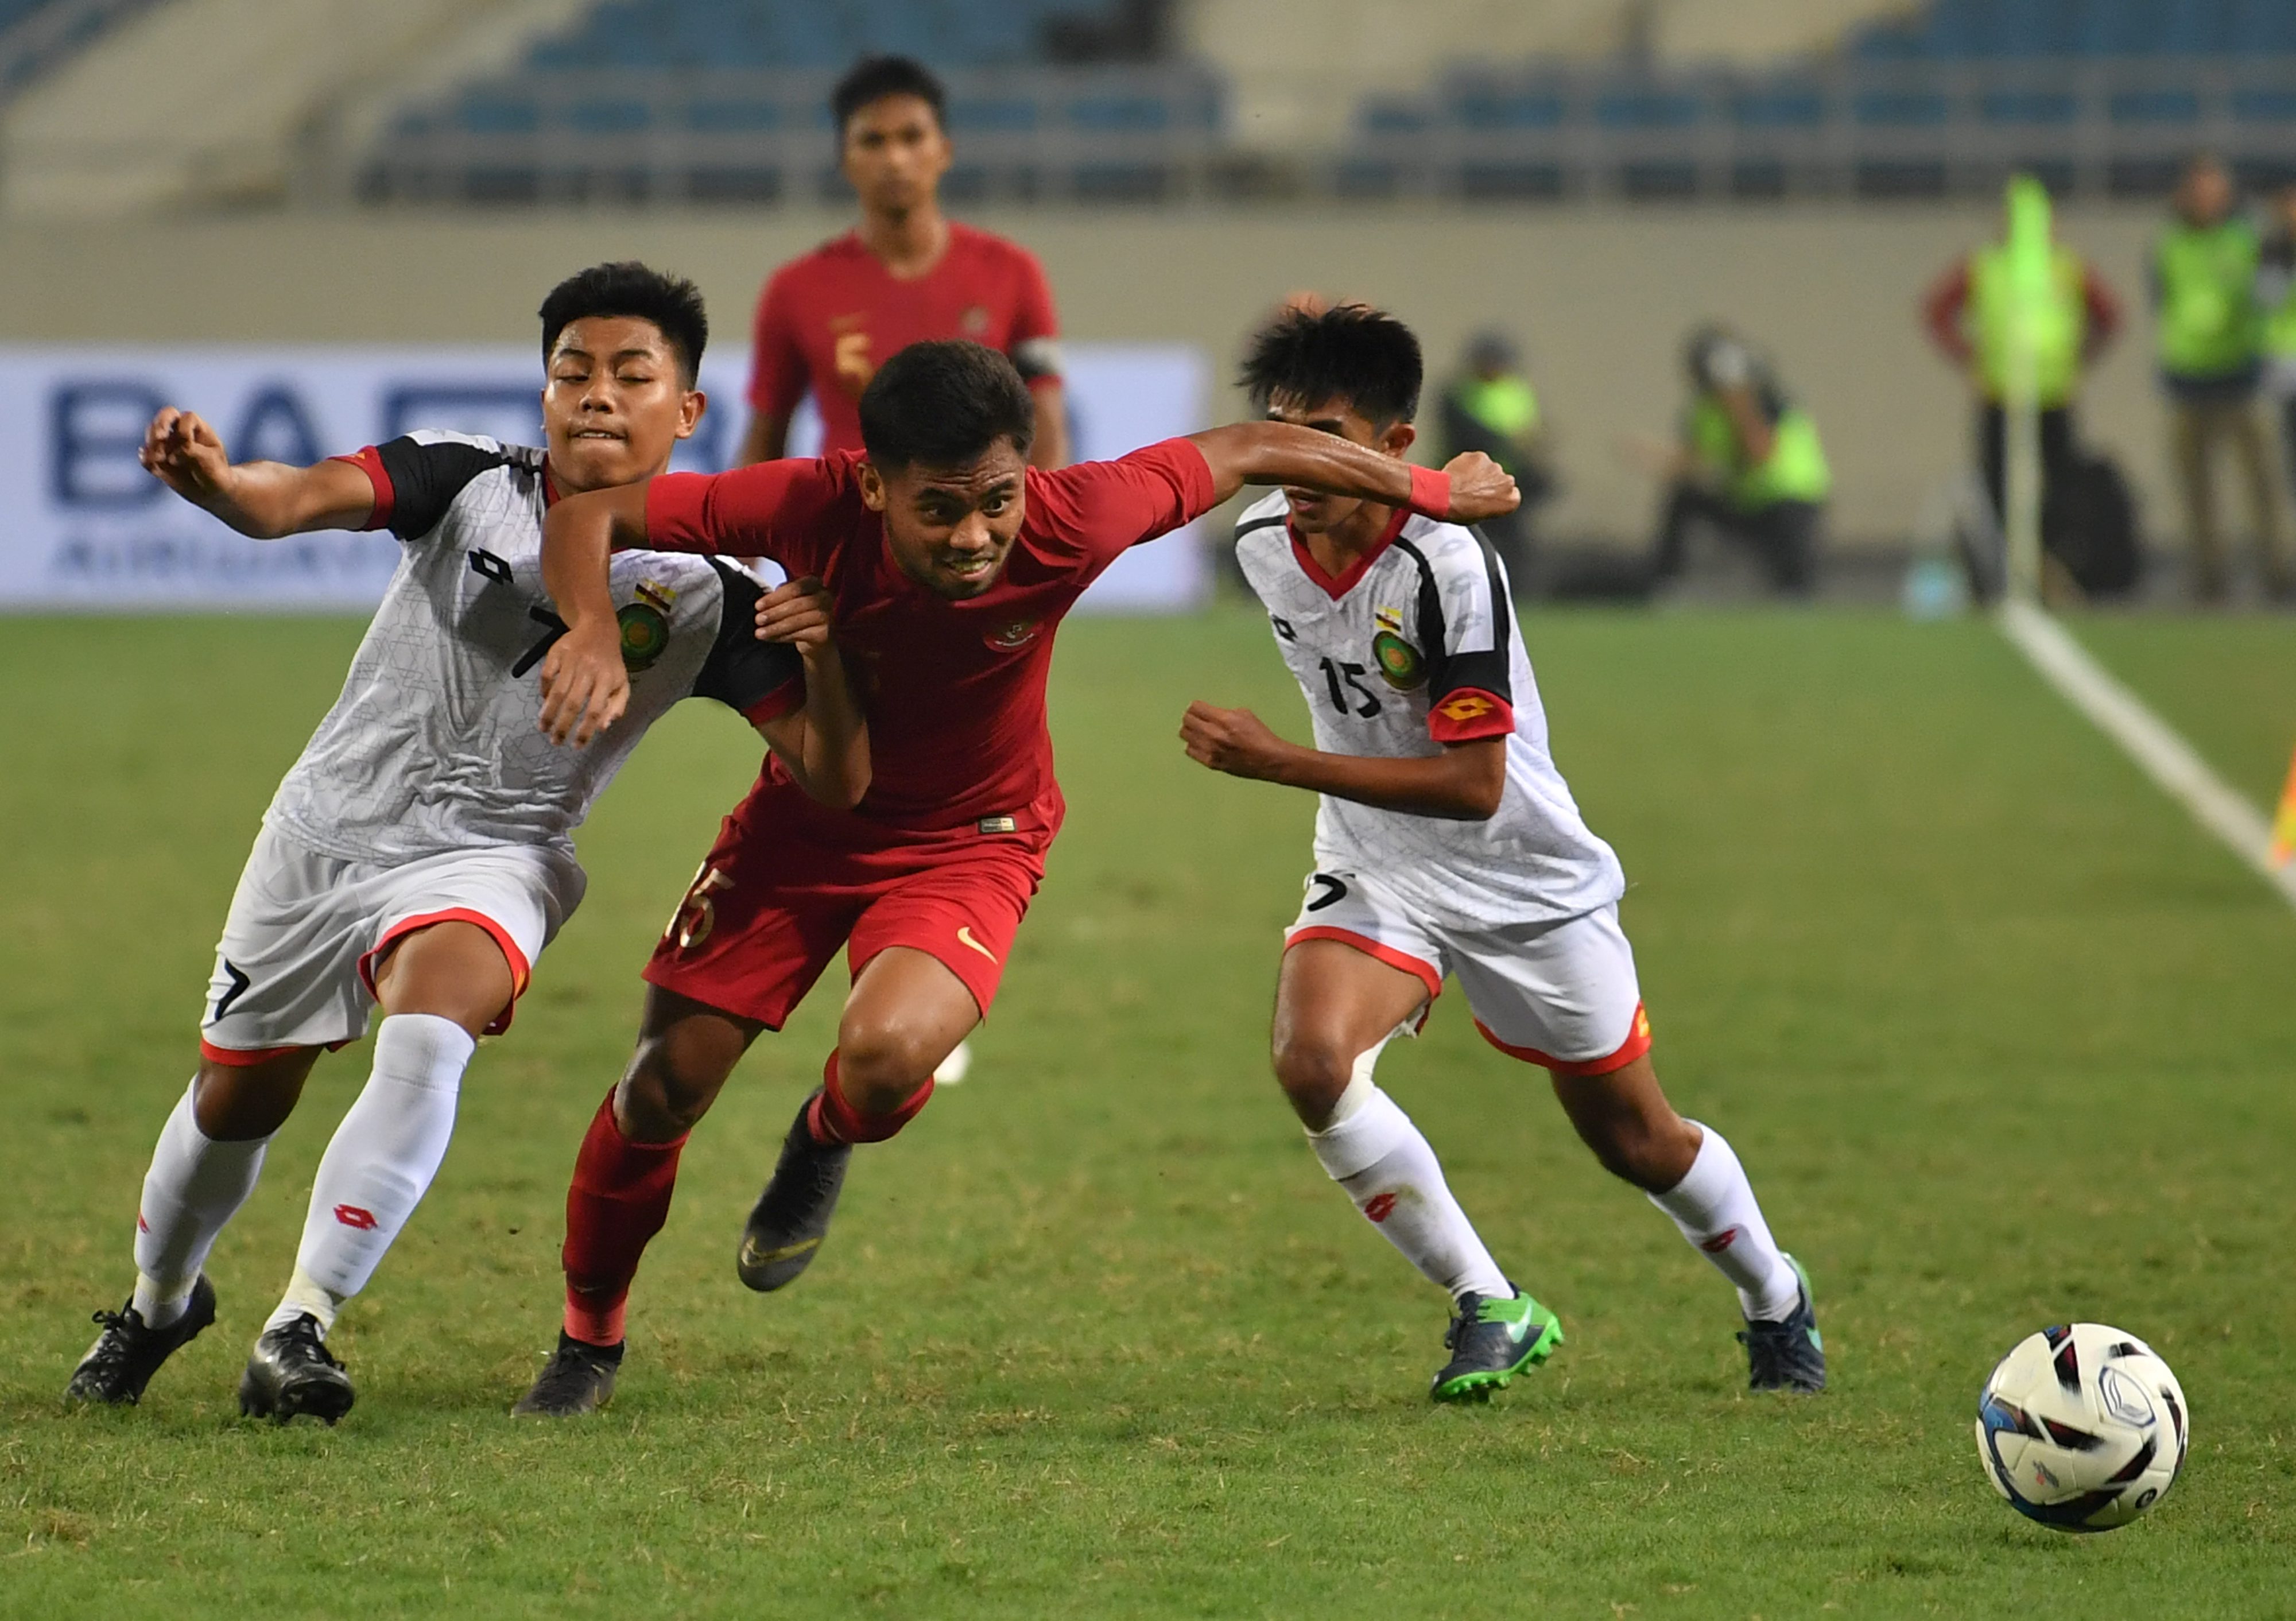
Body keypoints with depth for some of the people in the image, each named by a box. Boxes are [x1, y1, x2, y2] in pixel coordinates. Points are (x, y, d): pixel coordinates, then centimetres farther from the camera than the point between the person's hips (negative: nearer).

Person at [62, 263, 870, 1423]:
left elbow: (832, 779, -9)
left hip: (487, 857, -1)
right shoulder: (470, 486, -9)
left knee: (430, 1033, -33)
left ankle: (300, 1328, -30)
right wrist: (212, 480, -49)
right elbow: (299, 499, -26)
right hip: (328, 829, 1)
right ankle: (158, 1303, 44)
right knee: (236, 1099, 13)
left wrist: (822, 652, -30)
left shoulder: (702, 598, -7)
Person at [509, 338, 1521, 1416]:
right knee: (663, 1085, -1)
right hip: (805, 817, 1)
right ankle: (589, 1341, 28)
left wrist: (1432, 491, 0)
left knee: (889, 1054, -30)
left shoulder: (1070, 524, -29)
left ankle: (825, 1142, 10)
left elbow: (1245, 451, -13)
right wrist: (593, 631, -43)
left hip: (969, 842, -1)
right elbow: (590, 515, -22)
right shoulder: (810, 509, -29)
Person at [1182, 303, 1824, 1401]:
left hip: (1527, 880, -4)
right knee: (1311, 1061, -26)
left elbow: (1475, 784, -29)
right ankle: (1489, 1310, -10)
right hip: (1376, 873, 4)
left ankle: (1774, 1299, 43)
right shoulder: (1262, 543, -8)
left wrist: (1277, 763, -33)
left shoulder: (1448, 567, -29)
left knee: (1635, 1141, 11)